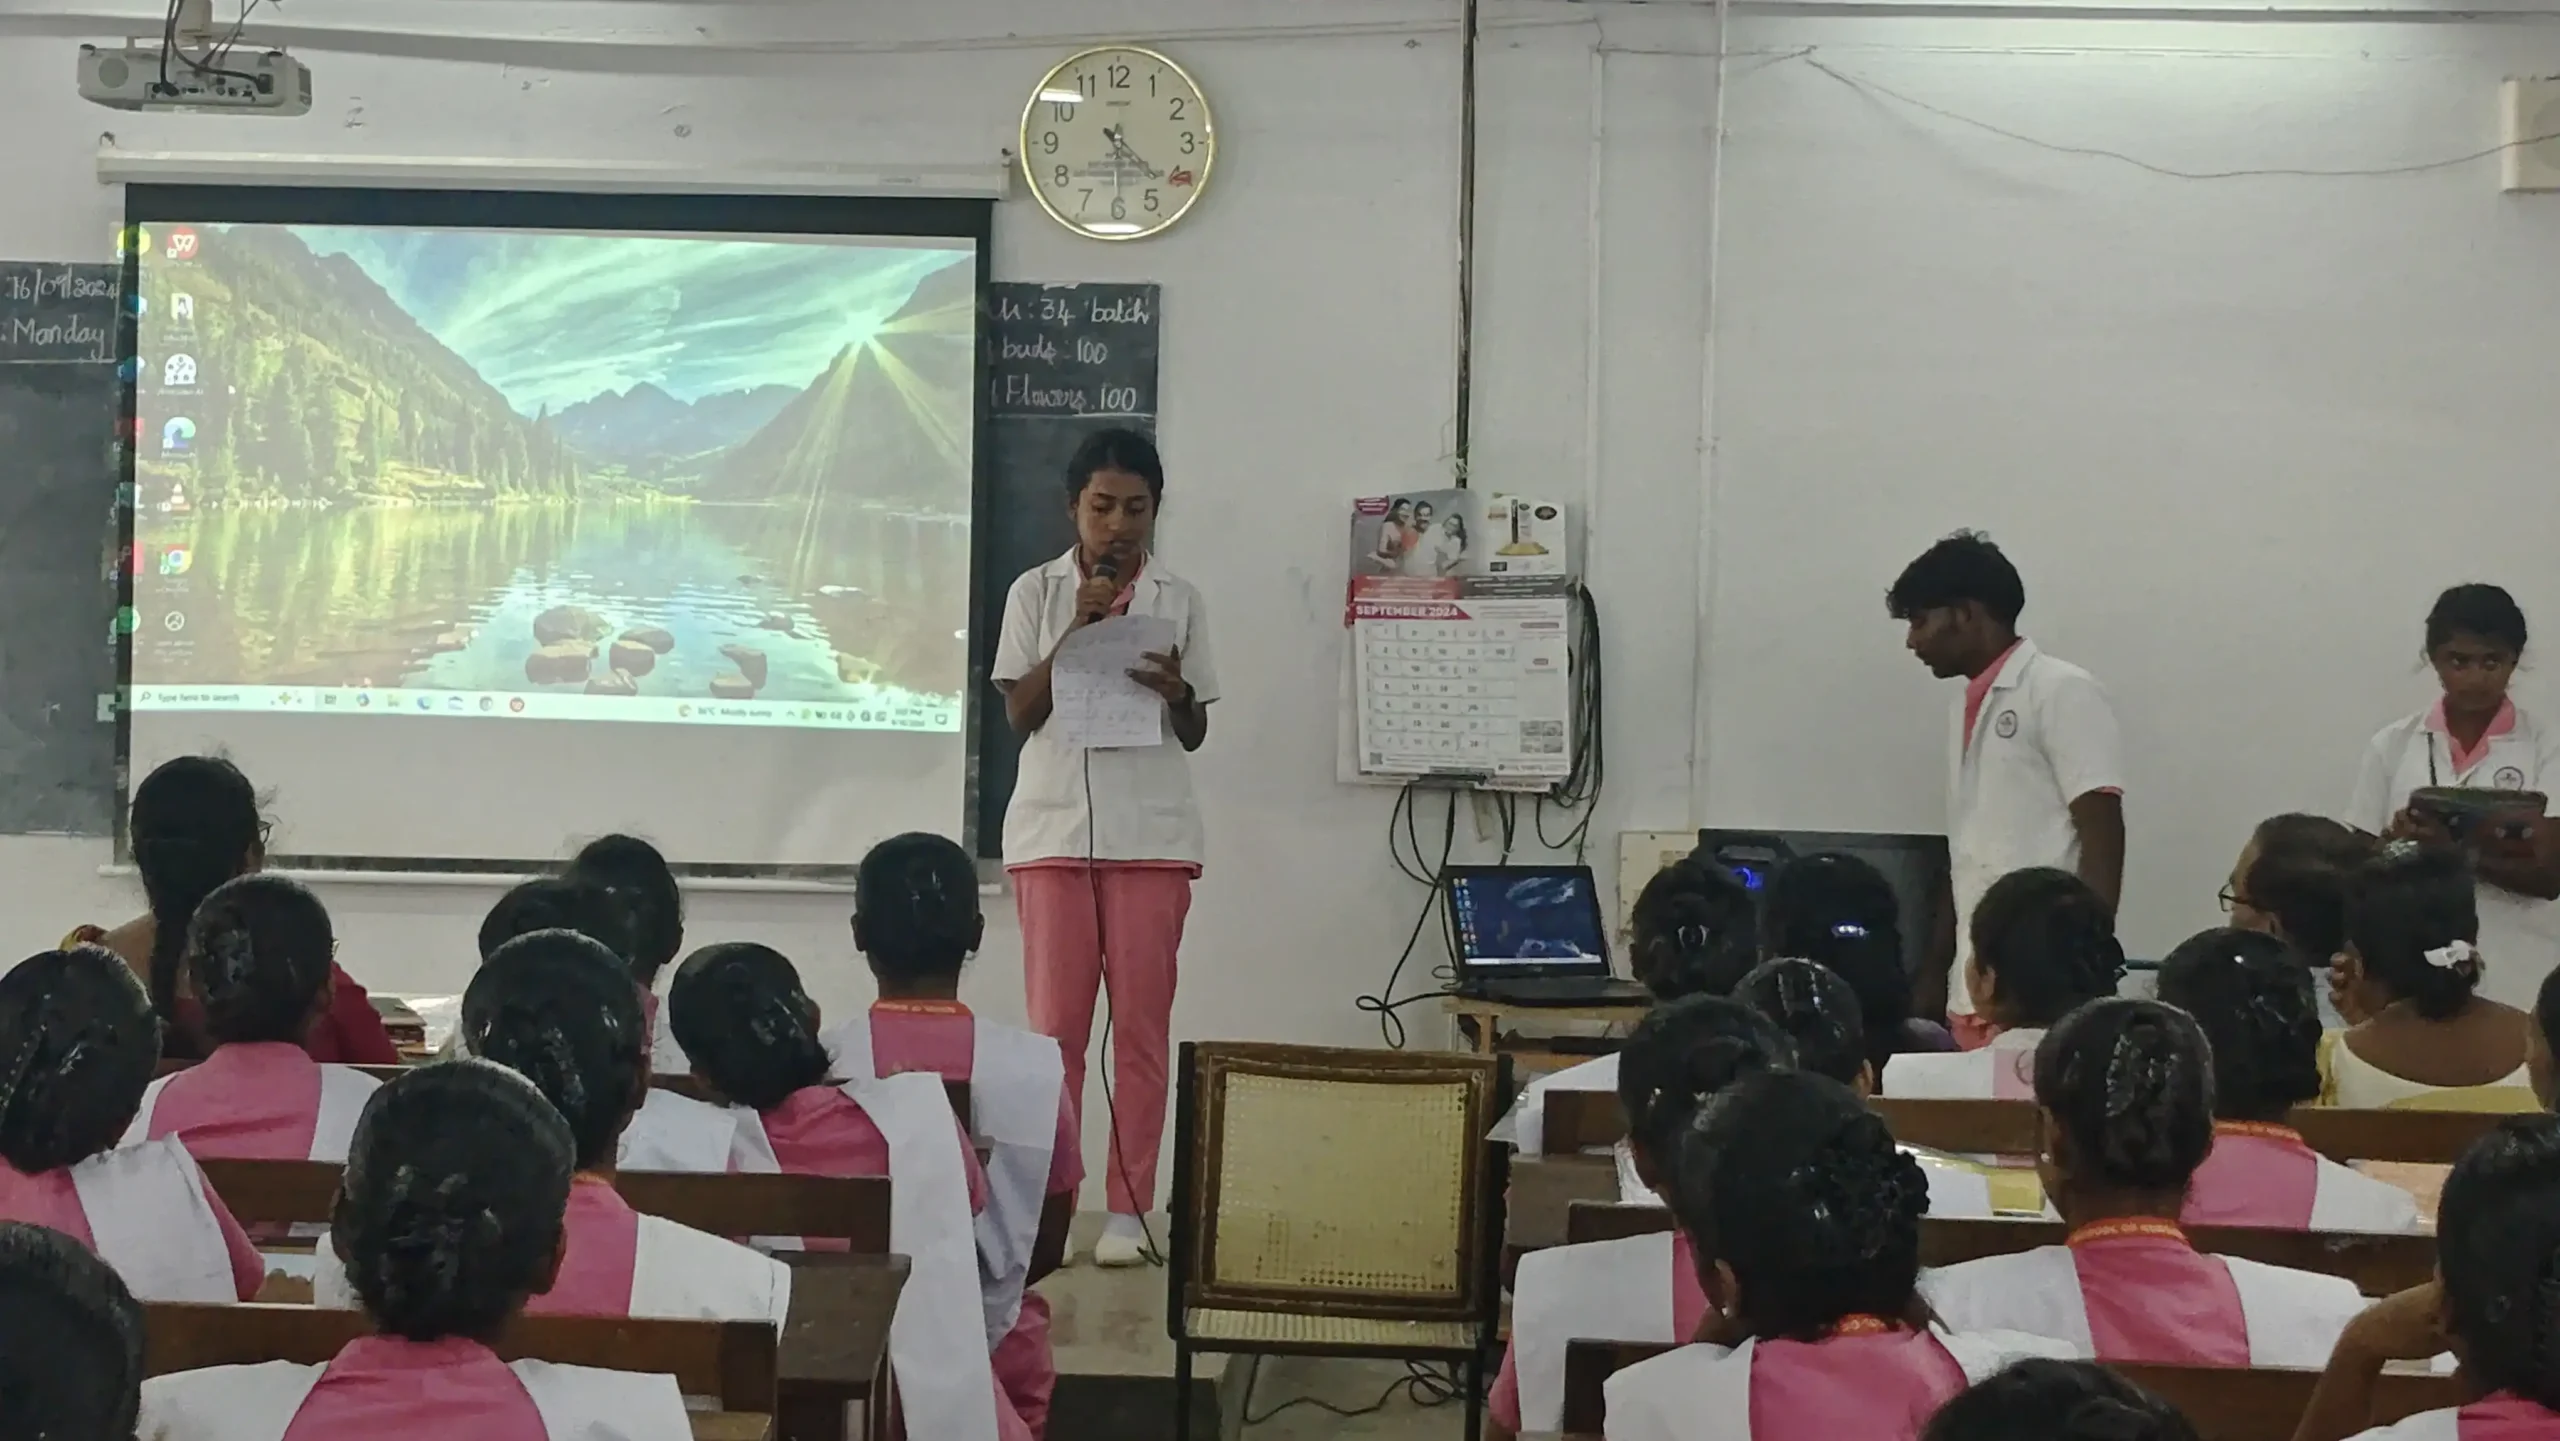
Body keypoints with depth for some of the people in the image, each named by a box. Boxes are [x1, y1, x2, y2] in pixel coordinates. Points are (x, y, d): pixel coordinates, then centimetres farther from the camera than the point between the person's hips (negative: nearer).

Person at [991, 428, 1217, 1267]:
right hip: (1054, 828, 0)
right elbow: (1019, 714, 0)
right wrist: (1077, 631, -11)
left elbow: (1195, 735, 9)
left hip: (1151, 834, 1)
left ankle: (1128, 1208, 5)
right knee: (1055, 1023, 0)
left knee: (1142, 1023, 0)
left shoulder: (1178, 601, 7)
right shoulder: (1037, 593, 6)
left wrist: (1176, 694, -14)